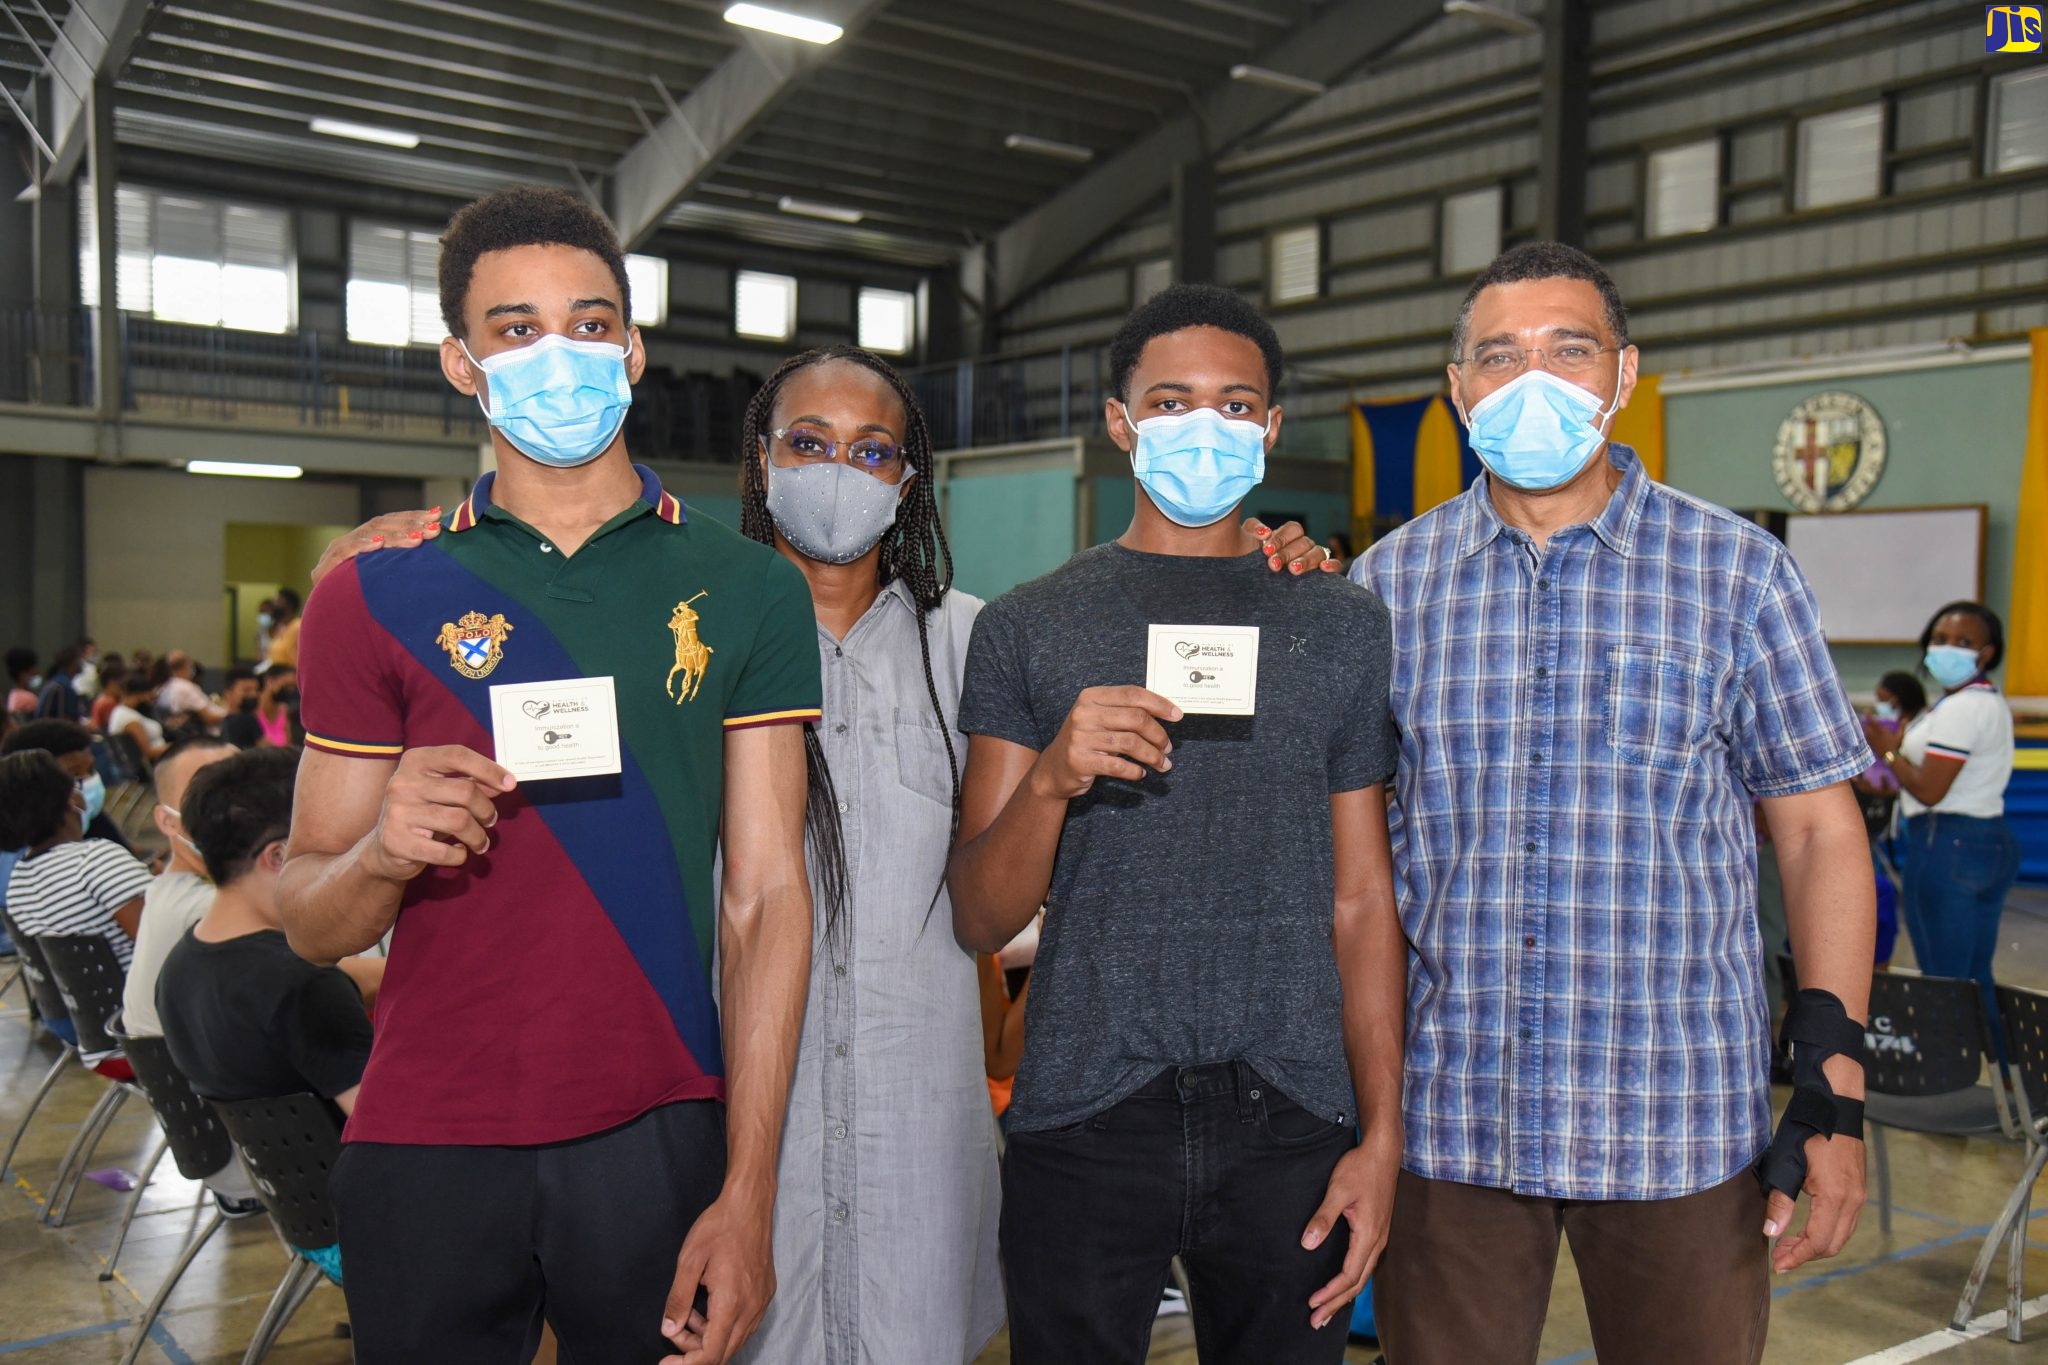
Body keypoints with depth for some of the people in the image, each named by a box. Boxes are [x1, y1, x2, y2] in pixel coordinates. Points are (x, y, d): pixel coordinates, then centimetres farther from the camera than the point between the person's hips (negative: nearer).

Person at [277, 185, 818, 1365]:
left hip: (658, 1136, 0)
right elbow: (312, 924, 4)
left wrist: (750, 1193, -10)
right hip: (424, 1150, 1)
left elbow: (766, 896, -3)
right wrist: (380, 854, -19)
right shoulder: (377, 596, 2)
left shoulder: (748, 590, 1)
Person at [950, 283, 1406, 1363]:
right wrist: (1050, 779, -18)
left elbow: (1362, 905, 7)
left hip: (1290, 1122, 1)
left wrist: (1382, 1134, -1)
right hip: (1083, 1121, -1)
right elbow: (981, 922, 1)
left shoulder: (1344, 626, 8)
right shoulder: (1026, 628, 3)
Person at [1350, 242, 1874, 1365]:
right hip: (1446, 1115, 1)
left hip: (1677, 1122, -1)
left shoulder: (1736, 571, 0)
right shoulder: (1387, 582, 3)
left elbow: (1817, 828, 1)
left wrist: (1834, 1084, -5)